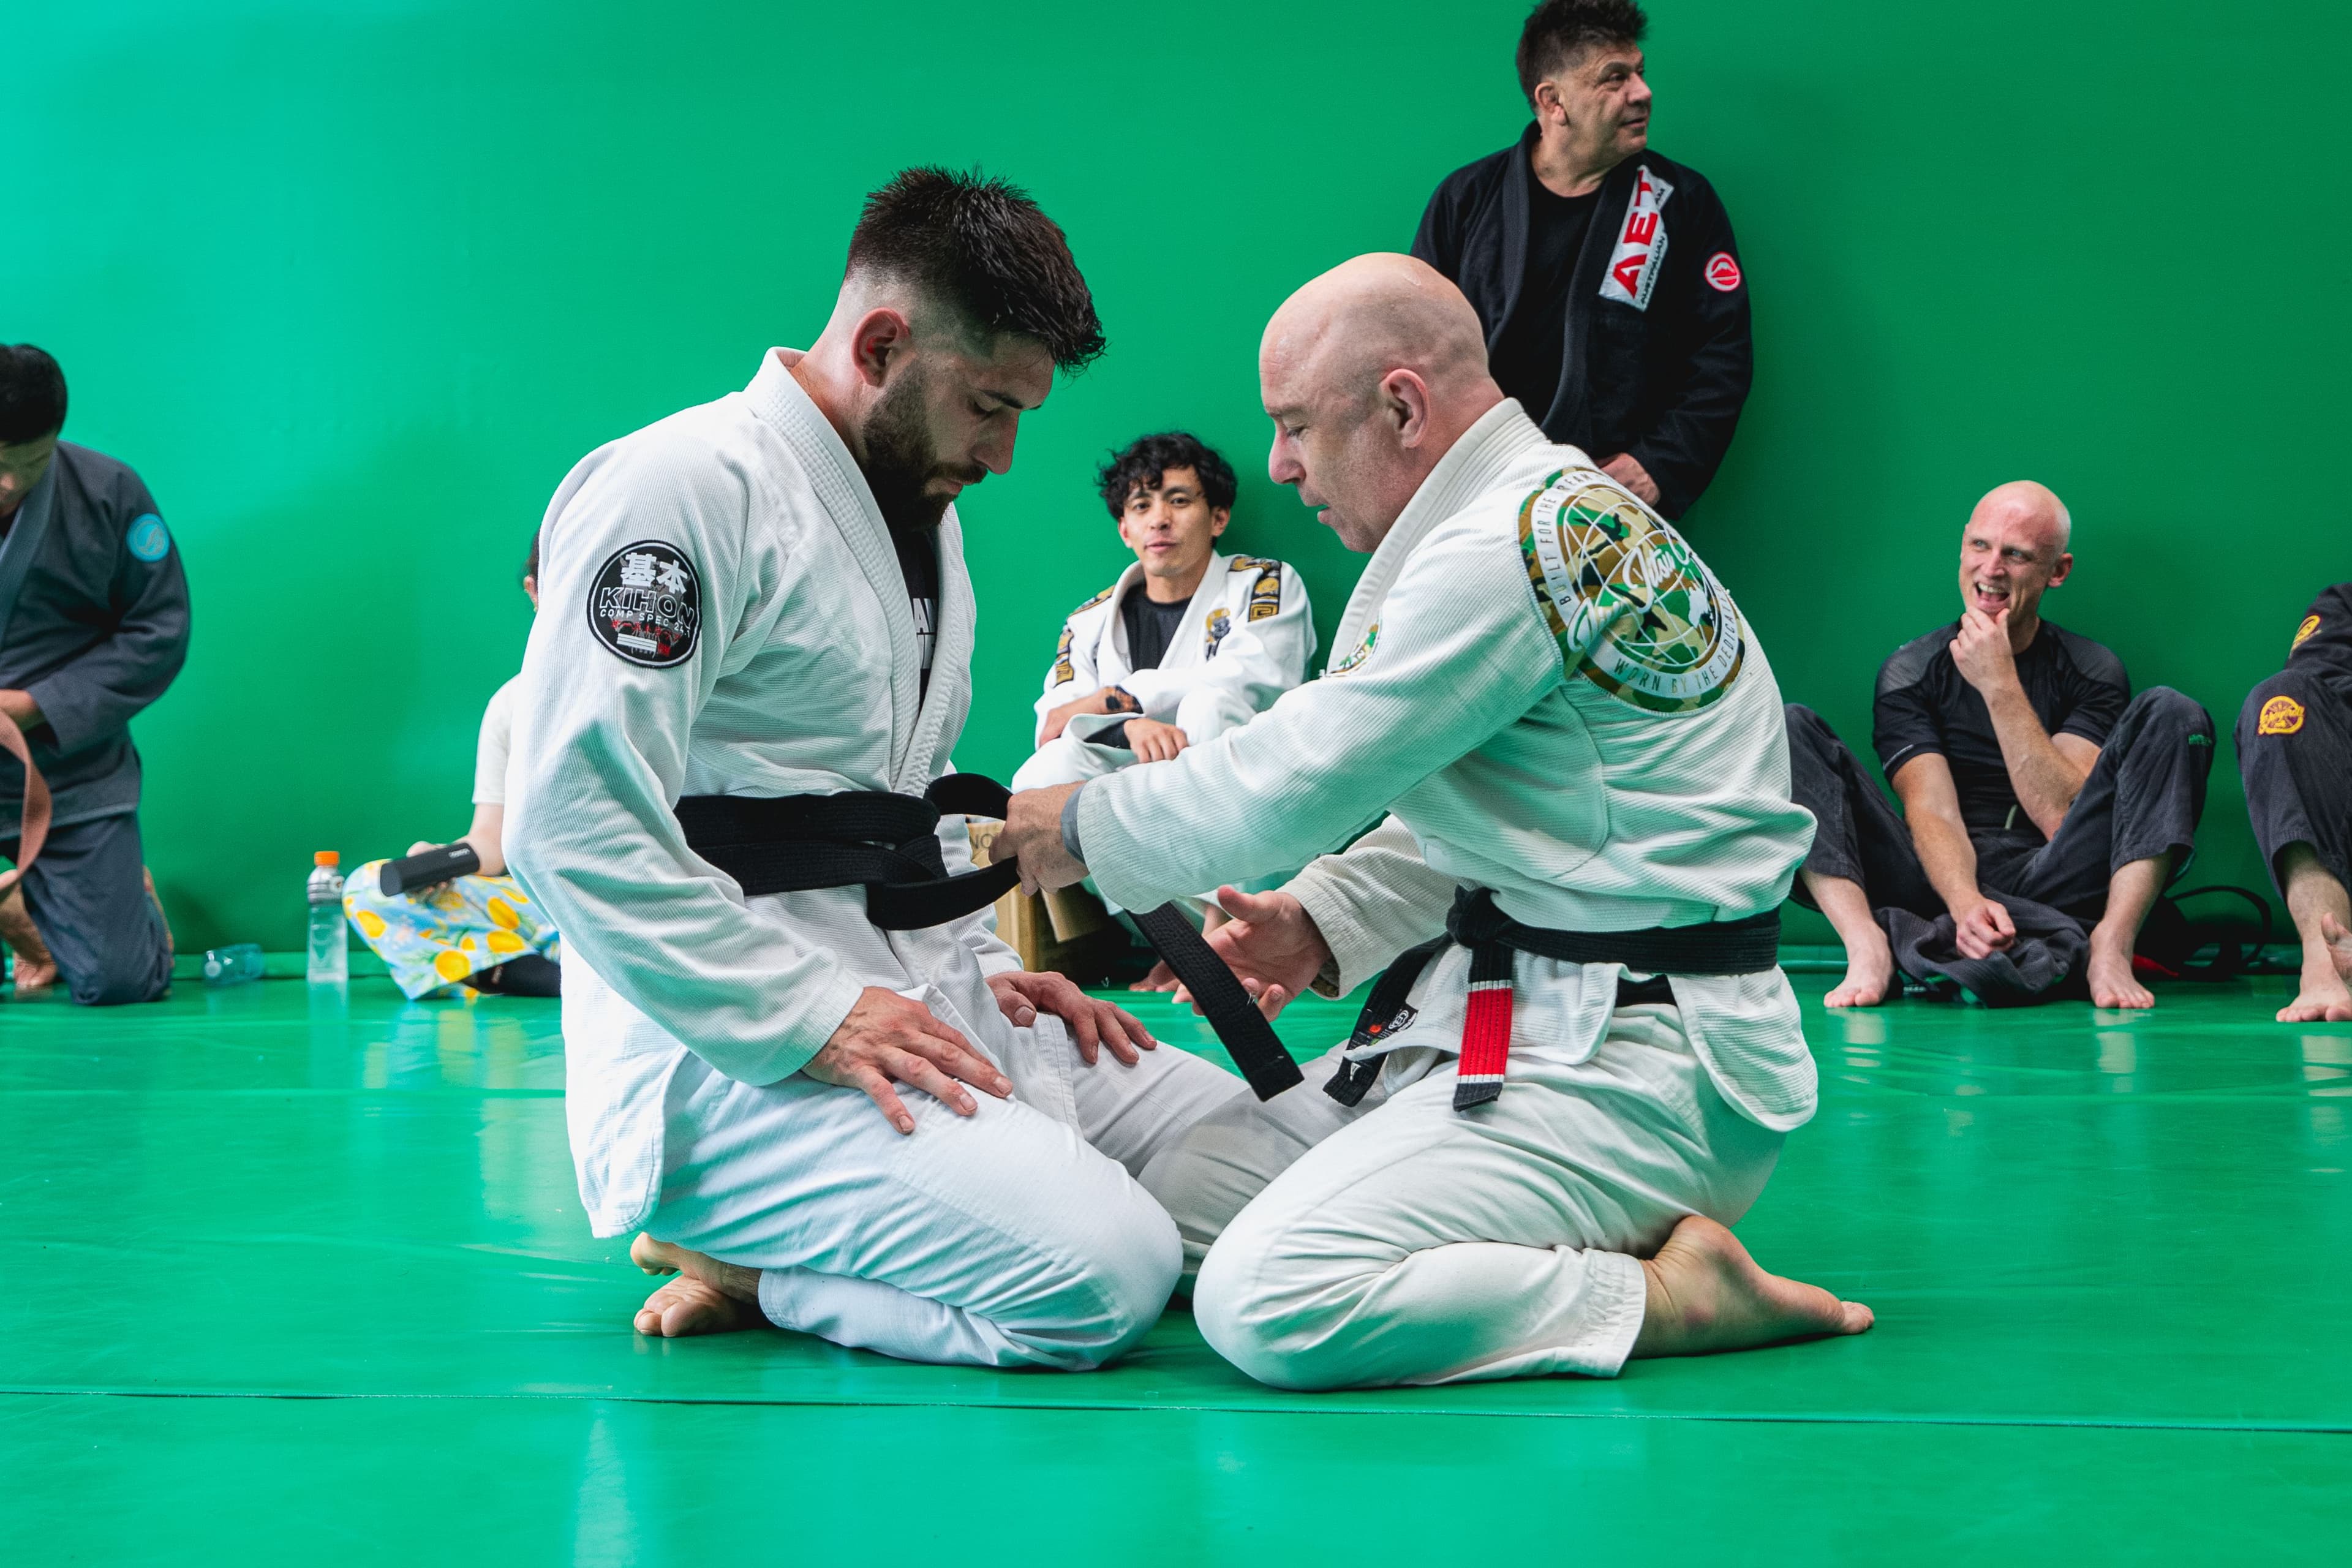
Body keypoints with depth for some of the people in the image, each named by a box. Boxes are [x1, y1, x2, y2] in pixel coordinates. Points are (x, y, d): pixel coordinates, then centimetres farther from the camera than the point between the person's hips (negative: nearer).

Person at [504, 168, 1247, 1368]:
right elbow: (571, 823, -21)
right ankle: (740, 1255, -4)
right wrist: (811, 1019, -22)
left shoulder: (925, 520, 20)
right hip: (732, 1044, -10)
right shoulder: (683, 491, -12)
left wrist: (978, 967, 13)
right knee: (1100, 1279, -26)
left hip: (903, 1001, 10)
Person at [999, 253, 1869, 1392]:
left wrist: (1080, 826, -1)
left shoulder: (1511, 551, -19)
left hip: (1627, 1067, -11)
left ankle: (1675, 1297, -10)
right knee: (1181, 1209, 6)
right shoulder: (1558, 511, 15)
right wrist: (1322, 924, 8)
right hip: (1519, 1013, 11)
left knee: (1269, 1306, -23)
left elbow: (1290, 786, -18)